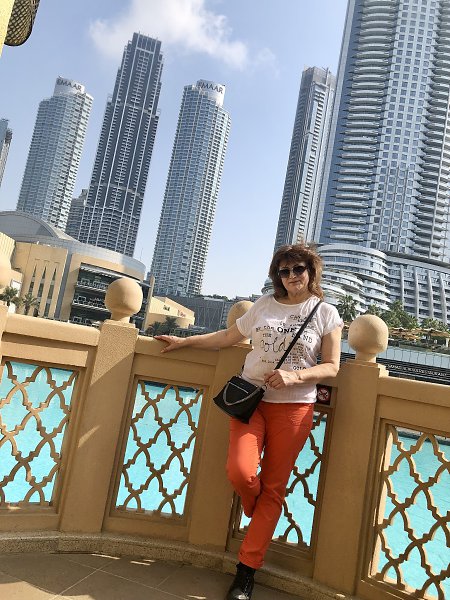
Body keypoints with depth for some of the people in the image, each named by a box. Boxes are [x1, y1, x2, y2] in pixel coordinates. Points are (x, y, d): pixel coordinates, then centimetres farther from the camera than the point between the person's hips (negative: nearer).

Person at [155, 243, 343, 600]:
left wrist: (294, 376, -17)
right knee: (240, 472, -17)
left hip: (293, 407, -1)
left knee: (273, 488, 3)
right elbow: (228, 337, 16)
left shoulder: (326, 313, 3)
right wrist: (184, 341, 17)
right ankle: (259, 515, 20)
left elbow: (331, 366, 0)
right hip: (250, 399, 2)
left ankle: (247, 570, 19)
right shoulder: (264, 305, 9)